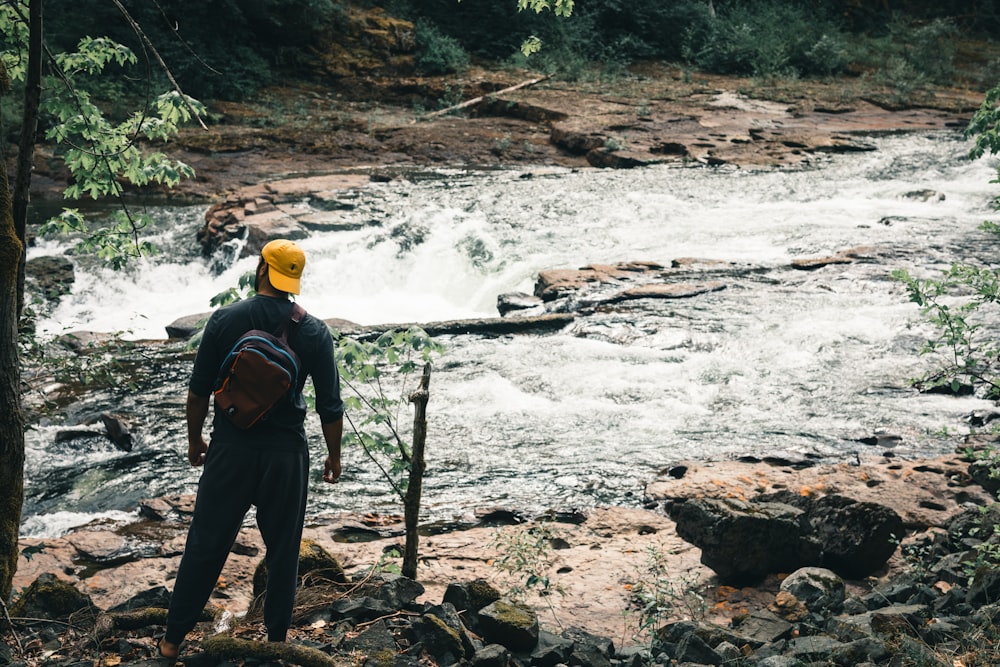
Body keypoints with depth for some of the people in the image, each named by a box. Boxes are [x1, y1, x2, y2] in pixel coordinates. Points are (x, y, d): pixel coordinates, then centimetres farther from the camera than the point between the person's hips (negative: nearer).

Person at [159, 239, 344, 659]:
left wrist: (194, 439, 14)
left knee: (205, 545, 11)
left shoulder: (225, 319, -6)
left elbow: (198, 391, -1)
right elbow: (330, 406, -3)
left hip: (230, 450, 1)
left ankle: (174, 637, 21)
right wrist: (334, 455, 11)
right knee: (282, 548, 14)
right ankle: (277, 637, 23)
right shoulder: (313, 331, -5)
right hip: (286, 454, 0)